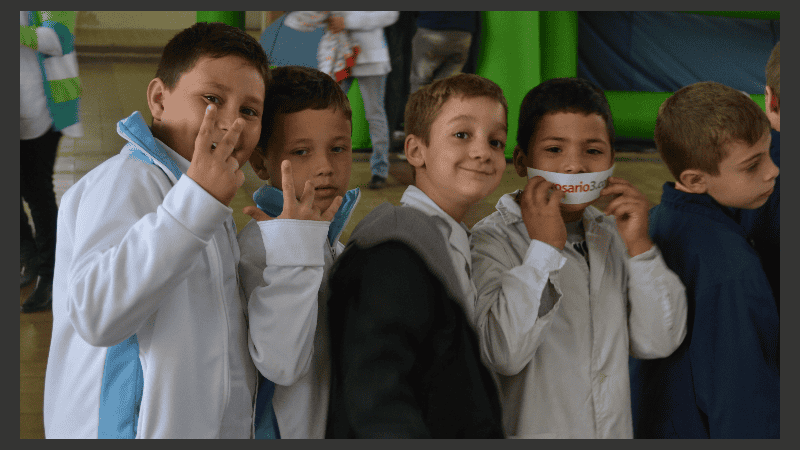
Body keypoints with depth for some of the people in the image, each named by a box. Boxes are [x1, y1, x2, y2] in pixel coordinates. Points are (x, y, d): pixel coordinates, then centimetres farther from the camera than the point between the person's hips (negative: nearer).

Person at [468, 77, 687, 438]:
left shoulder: (612, 232, 1)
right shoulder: (492, 240, -15)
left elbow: (657, 343, -5)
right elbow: (505, 354, -27)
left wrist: (639, 246, -15)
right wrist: (543, 248, -27)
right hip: (532, 429, -5)